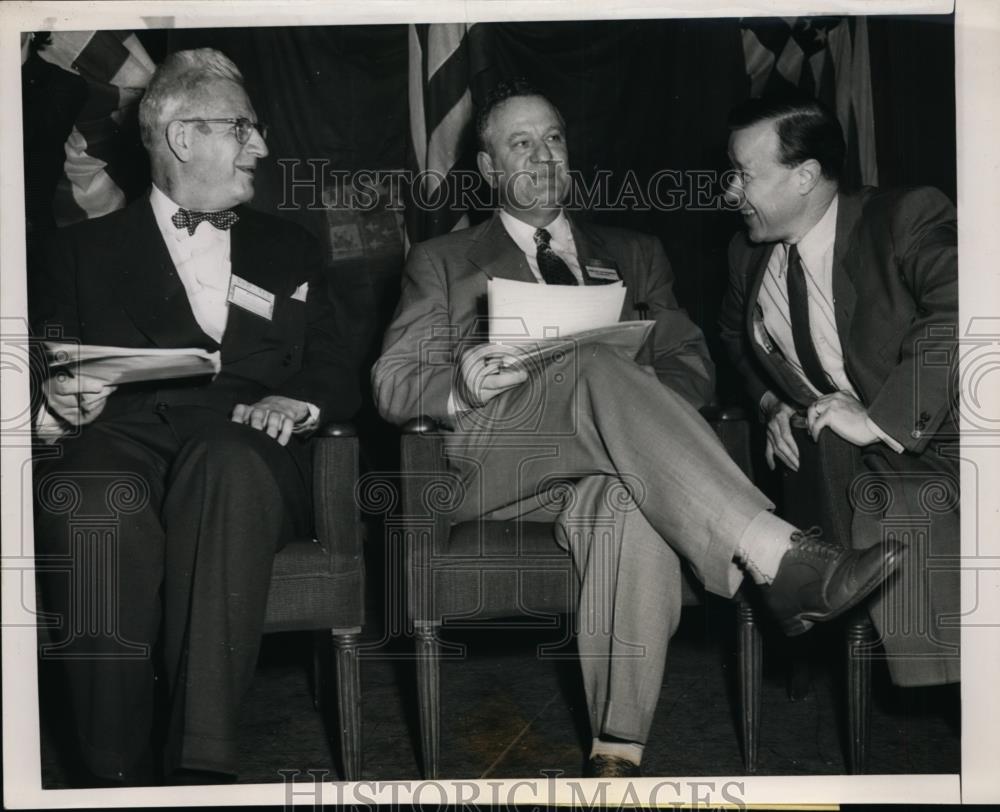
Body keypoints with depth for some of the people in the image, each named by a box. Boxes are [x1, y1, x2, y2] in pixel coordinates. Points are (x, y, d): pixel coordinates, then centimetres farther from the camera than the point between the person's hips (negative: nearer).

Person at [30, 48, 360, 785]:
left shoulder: (289, 250, 27)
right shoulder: (84, 250, 22)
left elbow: (338, 374, 19)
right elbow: (45, 373, 14)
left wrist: (300, 401, -4)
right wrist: (60, 401, -10)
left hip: (240, 451, 1)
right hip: (120, 440, 0)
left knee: (225, 464, -38)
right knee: (95, 501, -38)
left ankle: (201, 760, -43)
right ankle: (123, 773, -34)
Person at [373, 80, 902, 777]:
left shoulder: (633, 256, 28)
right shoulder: (444, 261, 24)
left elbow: (692, 367, 16)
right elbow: (393, 385, 13)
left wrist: (639, 395, -9)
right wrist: (460, 384, -12)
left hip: (614, 450, 2)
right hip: (497, 450, -1)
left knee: (628, 501, -38)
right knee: (601, 365, -35)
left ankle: (617, 752, -43)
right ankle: (781, 559, -49)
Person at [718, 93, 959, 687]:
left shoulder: (907, 220, -10)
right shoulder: (750, 256, 11)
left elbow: (956, 308, -28)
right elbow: (735, 335, 31)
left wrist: (880, 419, -30)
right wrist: (771, 403, 11)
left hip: (932, 440, -4)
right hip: (829, 455, 5)